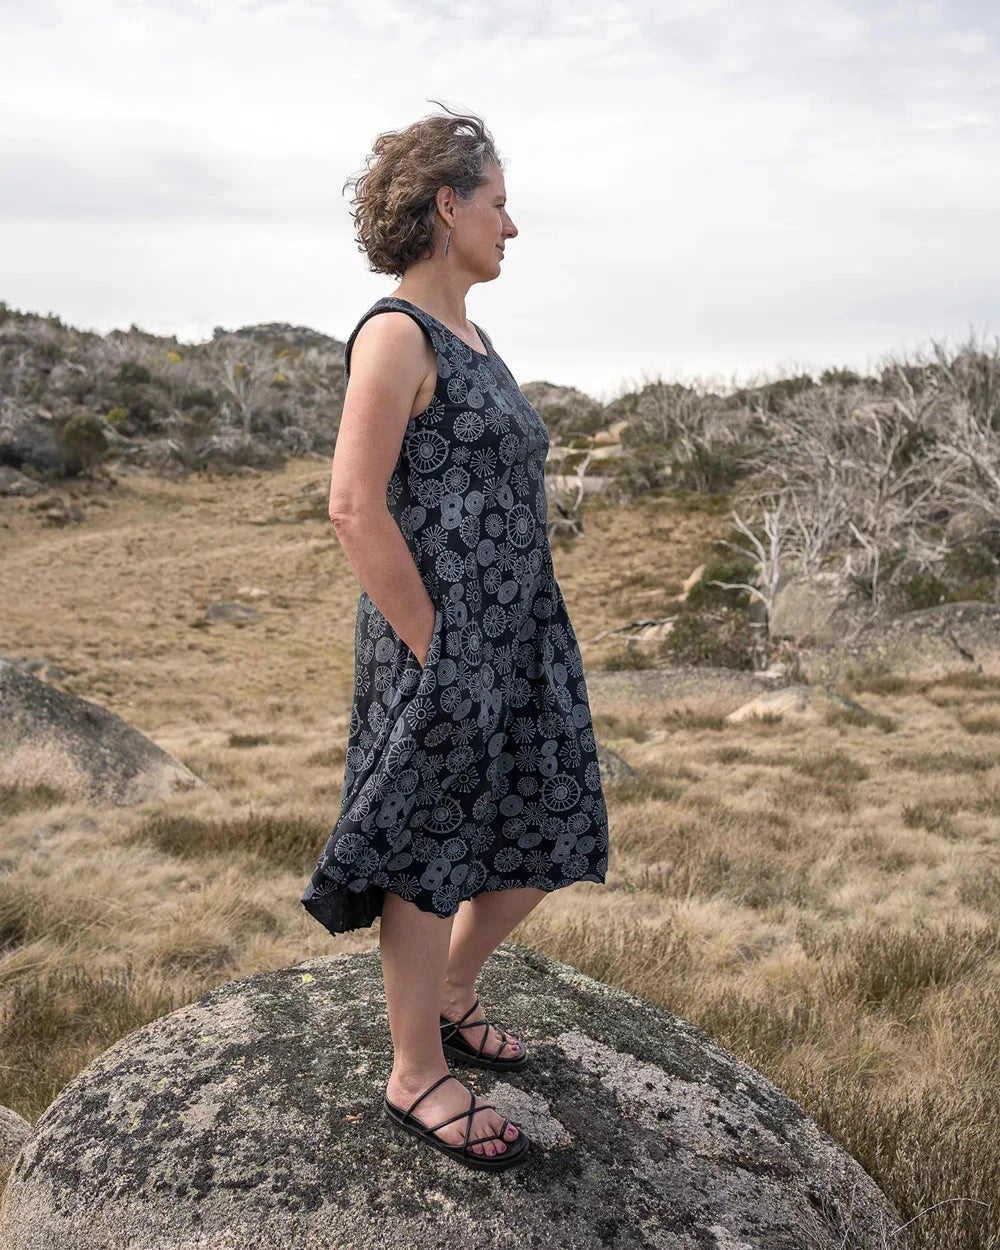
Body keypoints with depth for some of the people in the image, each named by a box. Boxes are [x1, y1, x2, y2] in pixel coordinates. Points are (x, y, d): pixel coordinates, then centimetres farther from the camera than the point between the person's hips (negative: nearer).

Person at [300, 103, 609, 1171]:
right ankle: (417, 1076, 23)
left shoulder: (467, 334, 15)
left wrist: (517, 633, 16)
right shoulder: (395, 333, -13)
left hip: (520, 635, 9)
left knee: (550, 833, 16)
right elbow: (356, 509, -19)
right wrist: (433, 649, -17)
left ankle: (449, 994, 38)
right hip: (441, 643, -9)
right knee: (432, 855, 4)